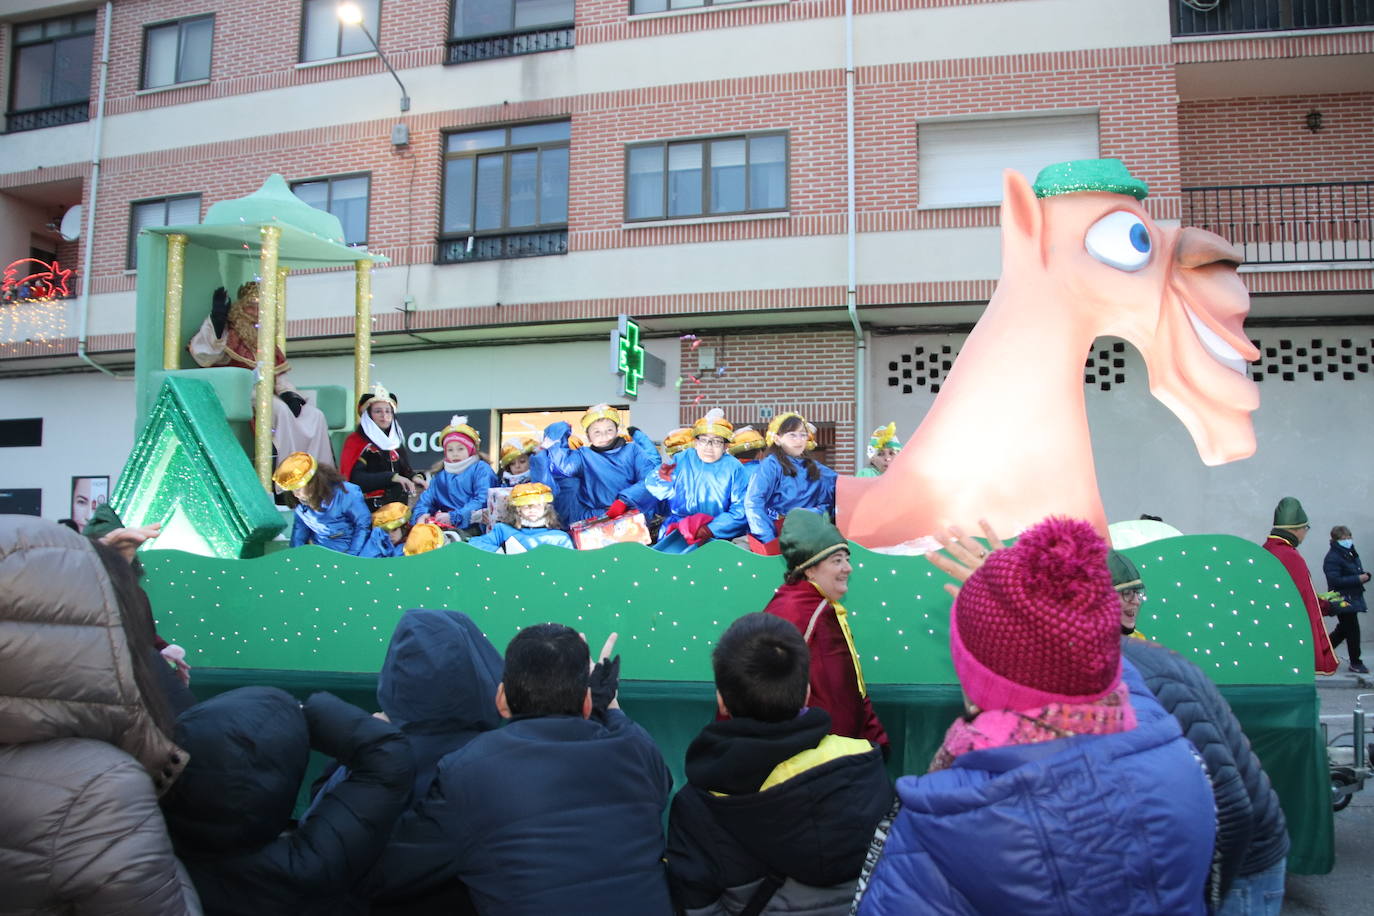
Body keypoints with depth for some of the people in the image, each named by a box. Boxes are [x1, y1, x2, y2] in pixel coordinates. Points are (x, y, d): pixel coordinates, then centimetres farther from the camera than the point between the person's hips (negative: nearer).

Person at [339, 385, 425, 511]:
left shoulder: (396, 441, 17)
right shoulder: (356, 441, -2)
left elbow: (405, 470, 16)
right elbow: (356, 478, -15)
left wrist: (414, 477, -8)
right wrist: (392, 477, -23)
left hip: (398, 505, 5)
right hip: (370, 508, -5)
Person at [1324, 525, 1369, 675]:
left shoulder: (1351, 554, 13)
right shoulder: (1332, 558, -15)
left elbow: (1358, 571, 23)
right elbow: (1335, 580, -23)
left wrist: (1365, 575, -1)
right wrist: (1358, 579, -23)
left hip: (1353, 598, 9)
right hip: (1343, 599, -9)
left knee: (1343, 629, 15)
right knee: (1353, 630, -4)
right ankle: (1355, 663, 6)